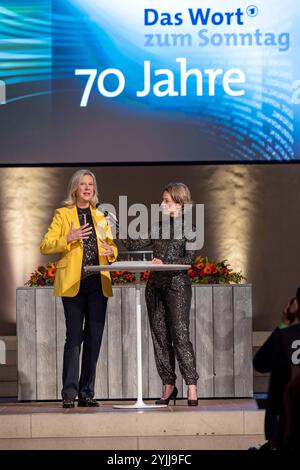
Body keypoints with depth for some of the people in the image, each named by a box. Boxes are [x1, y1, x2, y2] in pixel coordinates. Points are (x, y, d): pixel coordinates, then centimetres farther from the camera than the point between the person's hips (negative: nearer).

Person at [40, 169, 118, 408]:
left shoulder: (100, 216, 18)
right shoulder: (63, 214, 5)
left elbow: (111, 246, 24)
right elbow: (45, 246, -2)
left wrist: (111, 251, 0)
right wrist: (68, 239, -19)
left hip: (98, 283, 4)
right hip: (73, 283, -4)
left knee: (94, 338, 3)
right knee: (74, 337, -8)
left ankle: (87, 393, 10)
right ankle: (69, 394, -5)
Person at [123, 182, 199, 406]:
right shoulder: (158, 228, 15)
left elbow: (189, 258, -10)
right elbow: (134, 245, 13)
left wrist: (165, 263, -20)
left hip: (177, 285, -6)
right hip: (155, 285, 6)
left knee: (180, 335, -11)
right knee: (160, 336, 5)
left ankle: (192, 386, -8)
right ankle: (169, 385, 11)